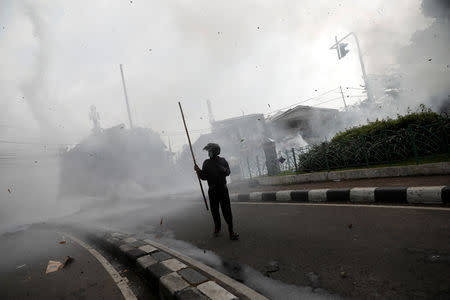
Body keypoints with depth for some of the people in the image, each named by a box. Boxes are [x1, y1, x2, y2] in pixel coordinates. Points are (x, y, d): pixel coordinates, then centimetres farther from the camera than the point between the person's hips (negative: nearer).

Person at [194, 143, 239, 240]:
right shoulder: (206, 163, 3)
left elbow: (227, 172, -4)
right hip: (212, 191, 2)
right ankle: (217, 227, 29)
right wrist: (198, 171, -14)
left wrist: (221, 169, -21)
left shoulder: (222, 161, 1)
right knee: (214, 211, 8)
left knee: (226, 210, -5)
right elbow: (204, 177, 2)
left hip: (223, 189, -2)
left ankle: (231, 231, 4)